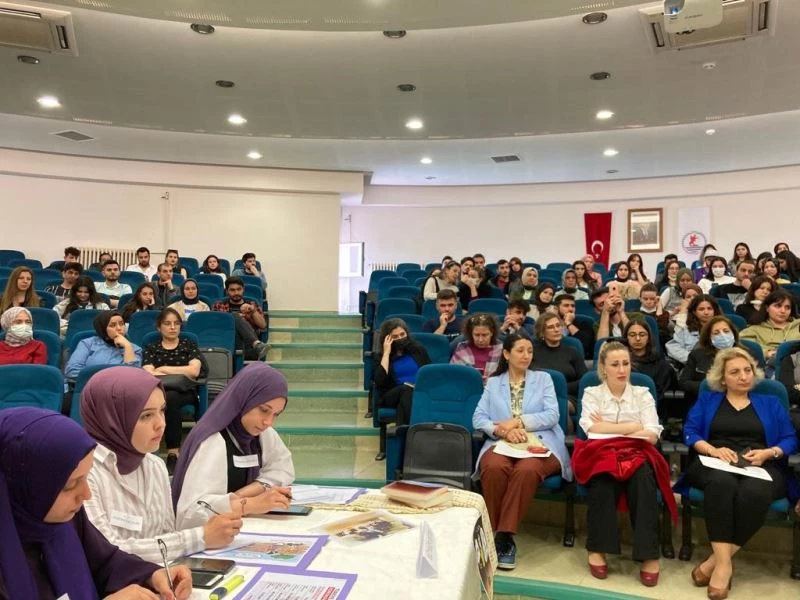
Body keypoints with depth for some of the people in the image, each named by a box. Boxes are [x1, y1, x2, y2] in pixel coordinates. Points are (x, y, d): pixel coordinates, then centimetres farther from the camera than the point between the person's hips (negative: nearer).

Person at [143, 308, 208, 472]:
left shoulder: (189, 345, 16)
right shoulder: (151, 349, 18)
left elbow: (194, 371, -1)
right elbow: (148, 375, 0)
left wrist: (163, 369, 1)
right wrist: (181, 374, -8)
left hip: (185, 392, 0)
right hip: (159, 391, 0)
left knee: (170, 397, -37)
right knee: (166, 397, -38)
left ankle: (172, 452, -33)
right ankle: (175, 450, -33)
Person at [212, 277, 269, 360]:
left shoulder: (253, 305, 24)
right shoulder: (219, 305, 24)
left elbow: (263, 325, 11)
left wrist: (253, 311, -6)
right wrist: (235, 318, -6)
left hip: (250, 343, 1)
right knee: (234, 316, -28)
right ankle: (257, 345, -48)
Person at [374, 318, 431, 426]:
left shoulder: (418, 349, 16)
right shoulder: (381, 357, 10)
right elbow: (380, 383, -9)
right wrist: (386, 354, -5)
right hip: (392, 396, -1)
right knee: (406, 390, -36)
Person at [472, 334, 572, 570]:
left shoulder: (543, 378, 16)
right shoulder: (493, 382, 18)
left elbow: (552, 416, 2)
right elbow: (478, 418, 6)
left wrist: (517, 422, -10)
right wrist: (503, 430, -13)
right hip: (501, 442, 1)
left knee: (527, 469, -37)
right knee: (494, 467, -35)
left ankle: (505, 535, -28)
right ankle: (491, 532, -21)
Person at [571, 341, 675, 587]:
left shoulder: (642, 394, 14)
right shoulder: (592, 393, 11)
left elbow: (652, 436, 1)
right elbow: (592, 430, -7)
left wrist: (608, 428, -4)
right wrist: (634, 426, -3)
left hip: (636, 454, 1)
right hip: (601, 453, -1)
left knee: (643, 478, -34)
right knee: (604, 477, -36)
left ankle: (649, 554, -28)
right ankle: (597, 548, -24)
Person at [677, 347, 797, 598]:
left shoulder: (770, 403, 25)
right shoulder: (707, 399, 22)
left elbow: (791, 439, 13)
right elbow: (689, 432, 7)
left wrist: (768, 453, -8)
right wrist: (713, 450, -12)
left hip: (761, 466, 1)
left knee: (755, 492, -38)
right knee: (721, 482, -40)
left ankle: (716, 559, -30)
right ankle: (724, 562, -38)